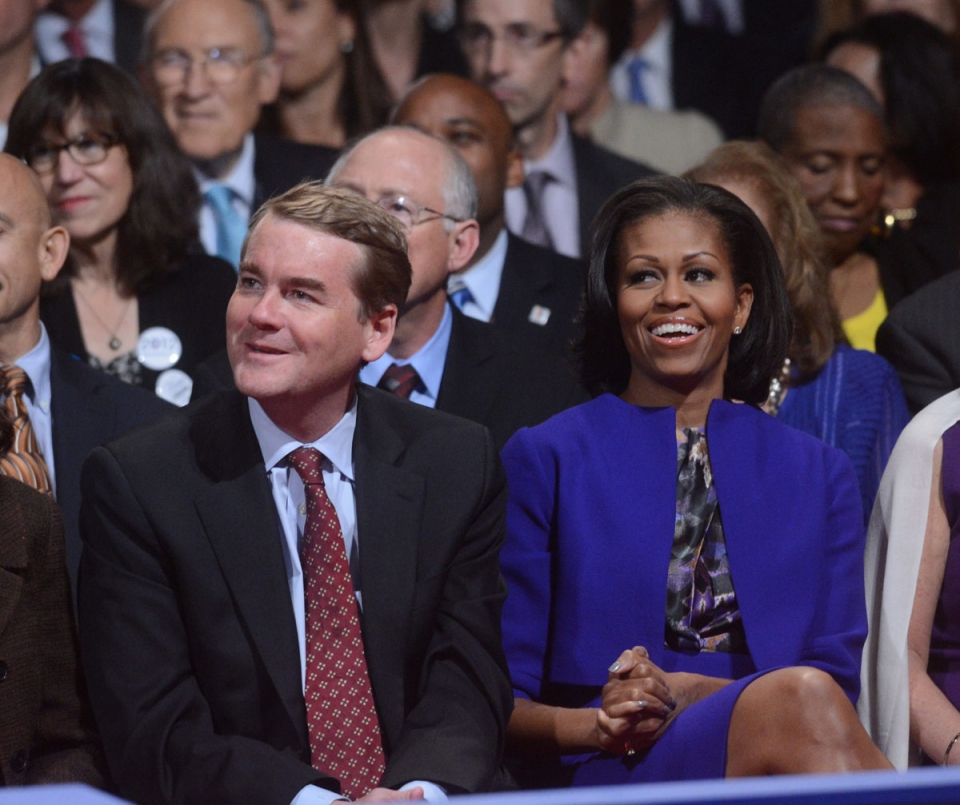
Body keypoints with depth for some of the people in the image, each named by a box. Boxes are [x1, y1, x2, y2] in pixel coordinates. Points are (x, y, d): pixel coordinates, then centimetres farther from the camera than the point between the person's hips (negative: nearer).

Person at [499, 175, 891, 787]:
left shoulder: (821, 476, 18)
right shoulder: (544, 460, 10)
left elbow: (837, 676, 9)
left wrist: (682, 693, -10)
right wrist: (595, 724, -17)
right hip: (602, 776, -2)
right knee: (795, 699, -35)